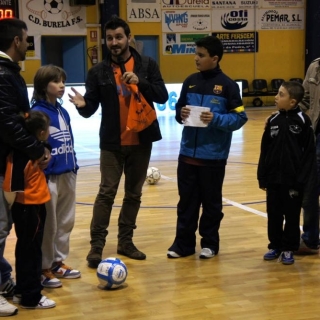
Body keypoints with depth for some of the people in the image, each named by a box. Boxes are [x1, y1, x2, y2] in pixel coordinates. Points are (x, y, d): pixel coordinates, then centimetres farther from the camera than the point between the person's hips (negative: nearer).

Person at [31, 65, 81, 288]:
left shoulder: (63, 112, 10)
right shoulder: (38, 112, -14)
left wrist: (74, 167, 12)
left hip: (67, 175, 8)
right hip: (49, 177, -8)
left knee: (66, 221, 15)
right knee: (48, 225, 1)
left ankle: (59, 262, 28)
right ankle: (44, 268, 13)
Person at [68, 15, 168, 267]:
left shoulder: (147, 65, 0)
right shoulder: (98, 71, -1)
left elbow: (162, 96, -7)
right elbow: (91, 108, -1)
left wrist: (140, 82, -22)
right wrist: (82, 105, -24)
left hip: (141, 141, 2)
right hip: (112, 143, -1)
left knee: (134, 194, 10)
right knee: (107, 192, -4)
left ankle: (126, 241, 21)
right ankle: (97, 244, 1)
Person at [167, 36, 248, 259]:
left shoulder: (228, 85, -6)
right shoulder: (190, 81, 7)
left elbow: (240, 117, -7)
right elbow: (179, 108, 16)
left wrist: (216, 119, -20)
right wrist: (181, 114, -7)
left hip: (214, 155, -4)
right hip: (188, 152, 4)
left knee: (211, 201, 8)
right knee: (186, 199, 9)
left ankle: (210, 243, 21)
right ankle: (183, 243, 19)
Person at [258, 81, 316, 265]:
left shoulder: (303, 121, -8)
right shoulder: (273, 120, 3)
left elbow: (309, 152, -8)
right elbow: (265, 150, 7)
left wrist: (302, 179, -12)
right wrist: (262, 177, 4)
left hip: (293, 180, -4)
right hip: (273, 179, 4)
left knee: (292, 216, 8)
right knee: (274, 215, 12)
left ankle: (289, 249, 20)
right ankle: (275, 246, 26)